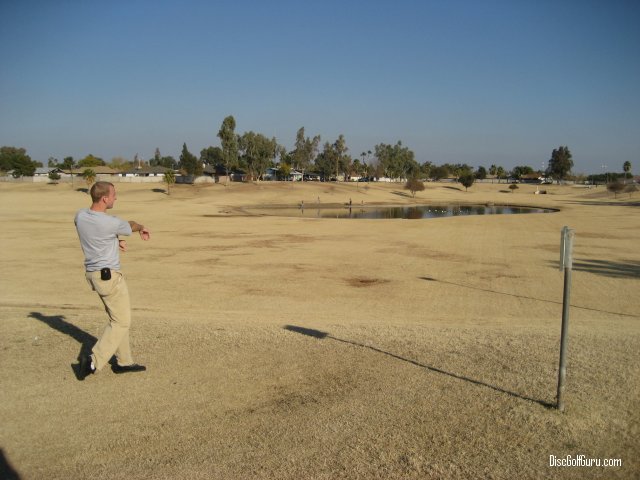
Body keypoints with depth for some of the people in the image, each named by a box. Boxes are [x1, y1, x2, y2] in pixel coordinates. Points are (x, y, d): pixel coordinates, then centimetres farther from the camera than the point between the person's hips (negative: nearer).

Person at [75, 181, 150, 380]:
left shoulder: (80, 216, -1)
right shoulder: (111, 223, -22)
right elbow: (131, 226, 0)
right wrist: (142, 228, 22)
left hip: (93, 273, 9)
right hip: (109, 276, -9)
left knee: (118, 318, 17)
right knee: (121, 321, 2)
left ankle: (124, 362, 24)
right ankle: (94, 361, -3)